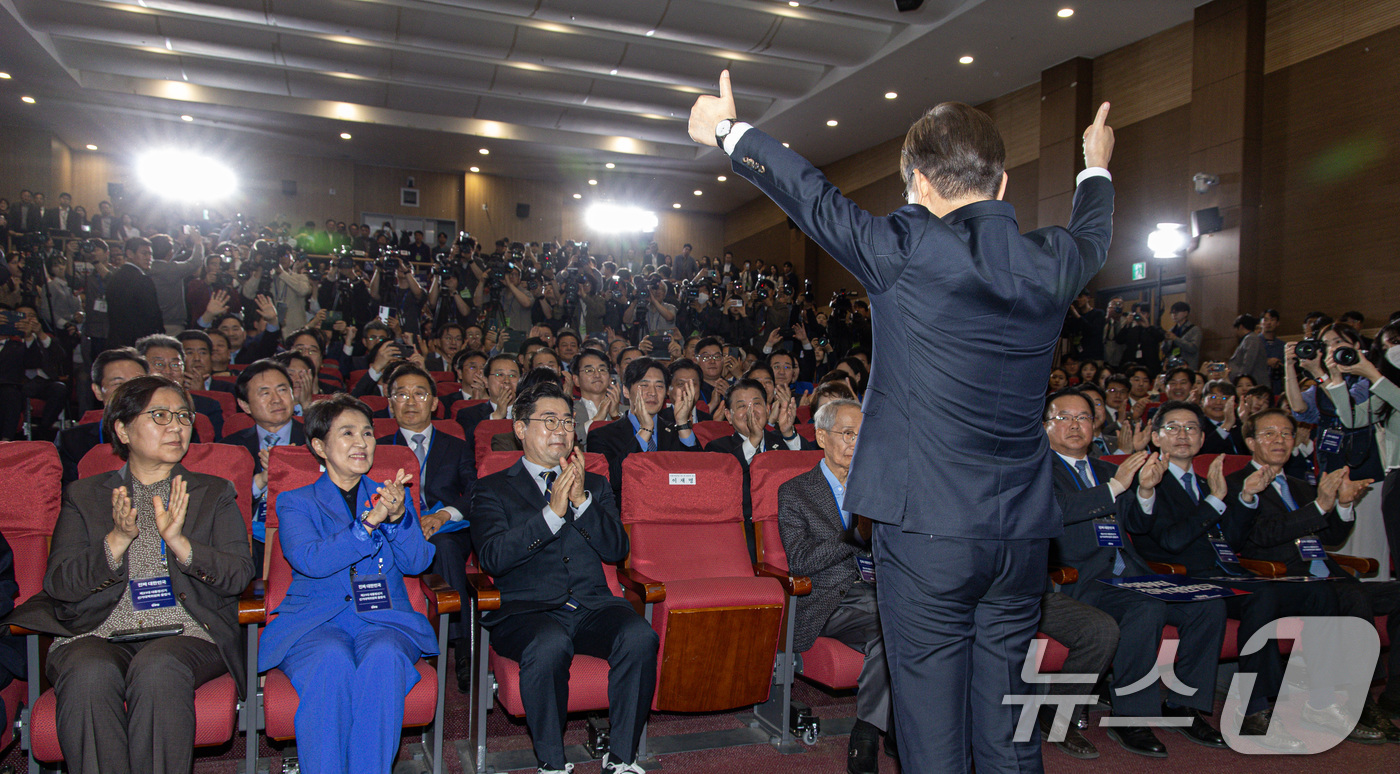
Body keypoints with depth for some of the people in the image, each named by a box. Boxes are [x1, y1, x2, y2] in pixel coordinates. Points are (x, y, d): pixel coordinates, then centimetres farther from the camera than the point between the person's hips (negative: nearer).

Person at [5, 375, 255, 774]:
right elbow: (58, 584, 5)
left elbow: (240, 574, 3)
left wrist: (179, 542, -14)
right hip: (98, 635, 1)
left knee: (157, 669, -34)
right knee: (88, 674, -32)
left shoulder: (214, 494, 16)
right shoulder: (84, 495, 17)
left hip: (185, 633, -1)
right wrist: (118, 540, -12)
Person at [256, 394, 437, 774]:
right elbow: (309, 561, -8)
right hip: (316, 620, -1)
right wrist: (369, 522, -19)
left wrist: (398, 517, -15)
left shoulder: (394, 496, 19)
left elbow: (416, 562, 4)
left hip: (384, 618, 1)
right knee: (332, 659, -35)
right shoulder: (295, 503, 13)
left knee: (384, 657, -33)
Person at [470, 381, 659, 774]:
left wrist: (581, 500, -7)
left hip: (592, 605, 3)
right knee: (549, 645, -36)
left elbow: (617, 549, 7)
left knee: (640, 637, -29)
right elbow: (493, 558, -7)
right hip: (527, 610, -3)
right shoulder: (493, 489, 10)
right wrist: (552, 513, -14)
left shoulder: (594, 484, 21)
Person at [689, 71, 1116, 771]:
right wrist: (1095, 165, 50)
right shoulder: (1054, 263, 4)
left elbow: (812, 197, 2)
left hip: (926, 530, -5)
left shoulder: (907, 250, -11)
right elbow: (1092, 232, 28)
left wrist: (727, 130, 19)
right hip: (1022, 534, 5)